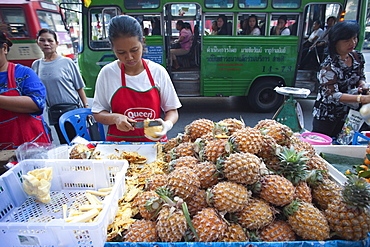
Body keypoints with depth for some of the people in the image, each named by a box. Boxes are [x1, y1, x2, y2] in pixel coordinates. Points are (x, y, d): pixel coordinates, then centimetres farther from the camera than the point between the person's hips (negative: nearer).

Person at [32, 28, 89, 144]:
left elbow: (79, 87, -2)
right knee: (64, 143, 12)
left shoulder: (67, 62, -3)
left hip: (72, 108, -4)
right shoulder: (36, 65, 8)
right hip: (53, 112, 4)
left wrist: (86, 107, -5)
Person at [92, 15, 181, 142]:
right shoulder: (107, 73, 1)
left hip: (154, 141, 0)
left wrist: (167, 124, -17)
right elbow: (98, 114, 9)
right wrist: (115, 118, -12)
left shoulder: (158, 71, 0)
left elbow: (172, 110, 5)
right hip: (118, 141, 1)